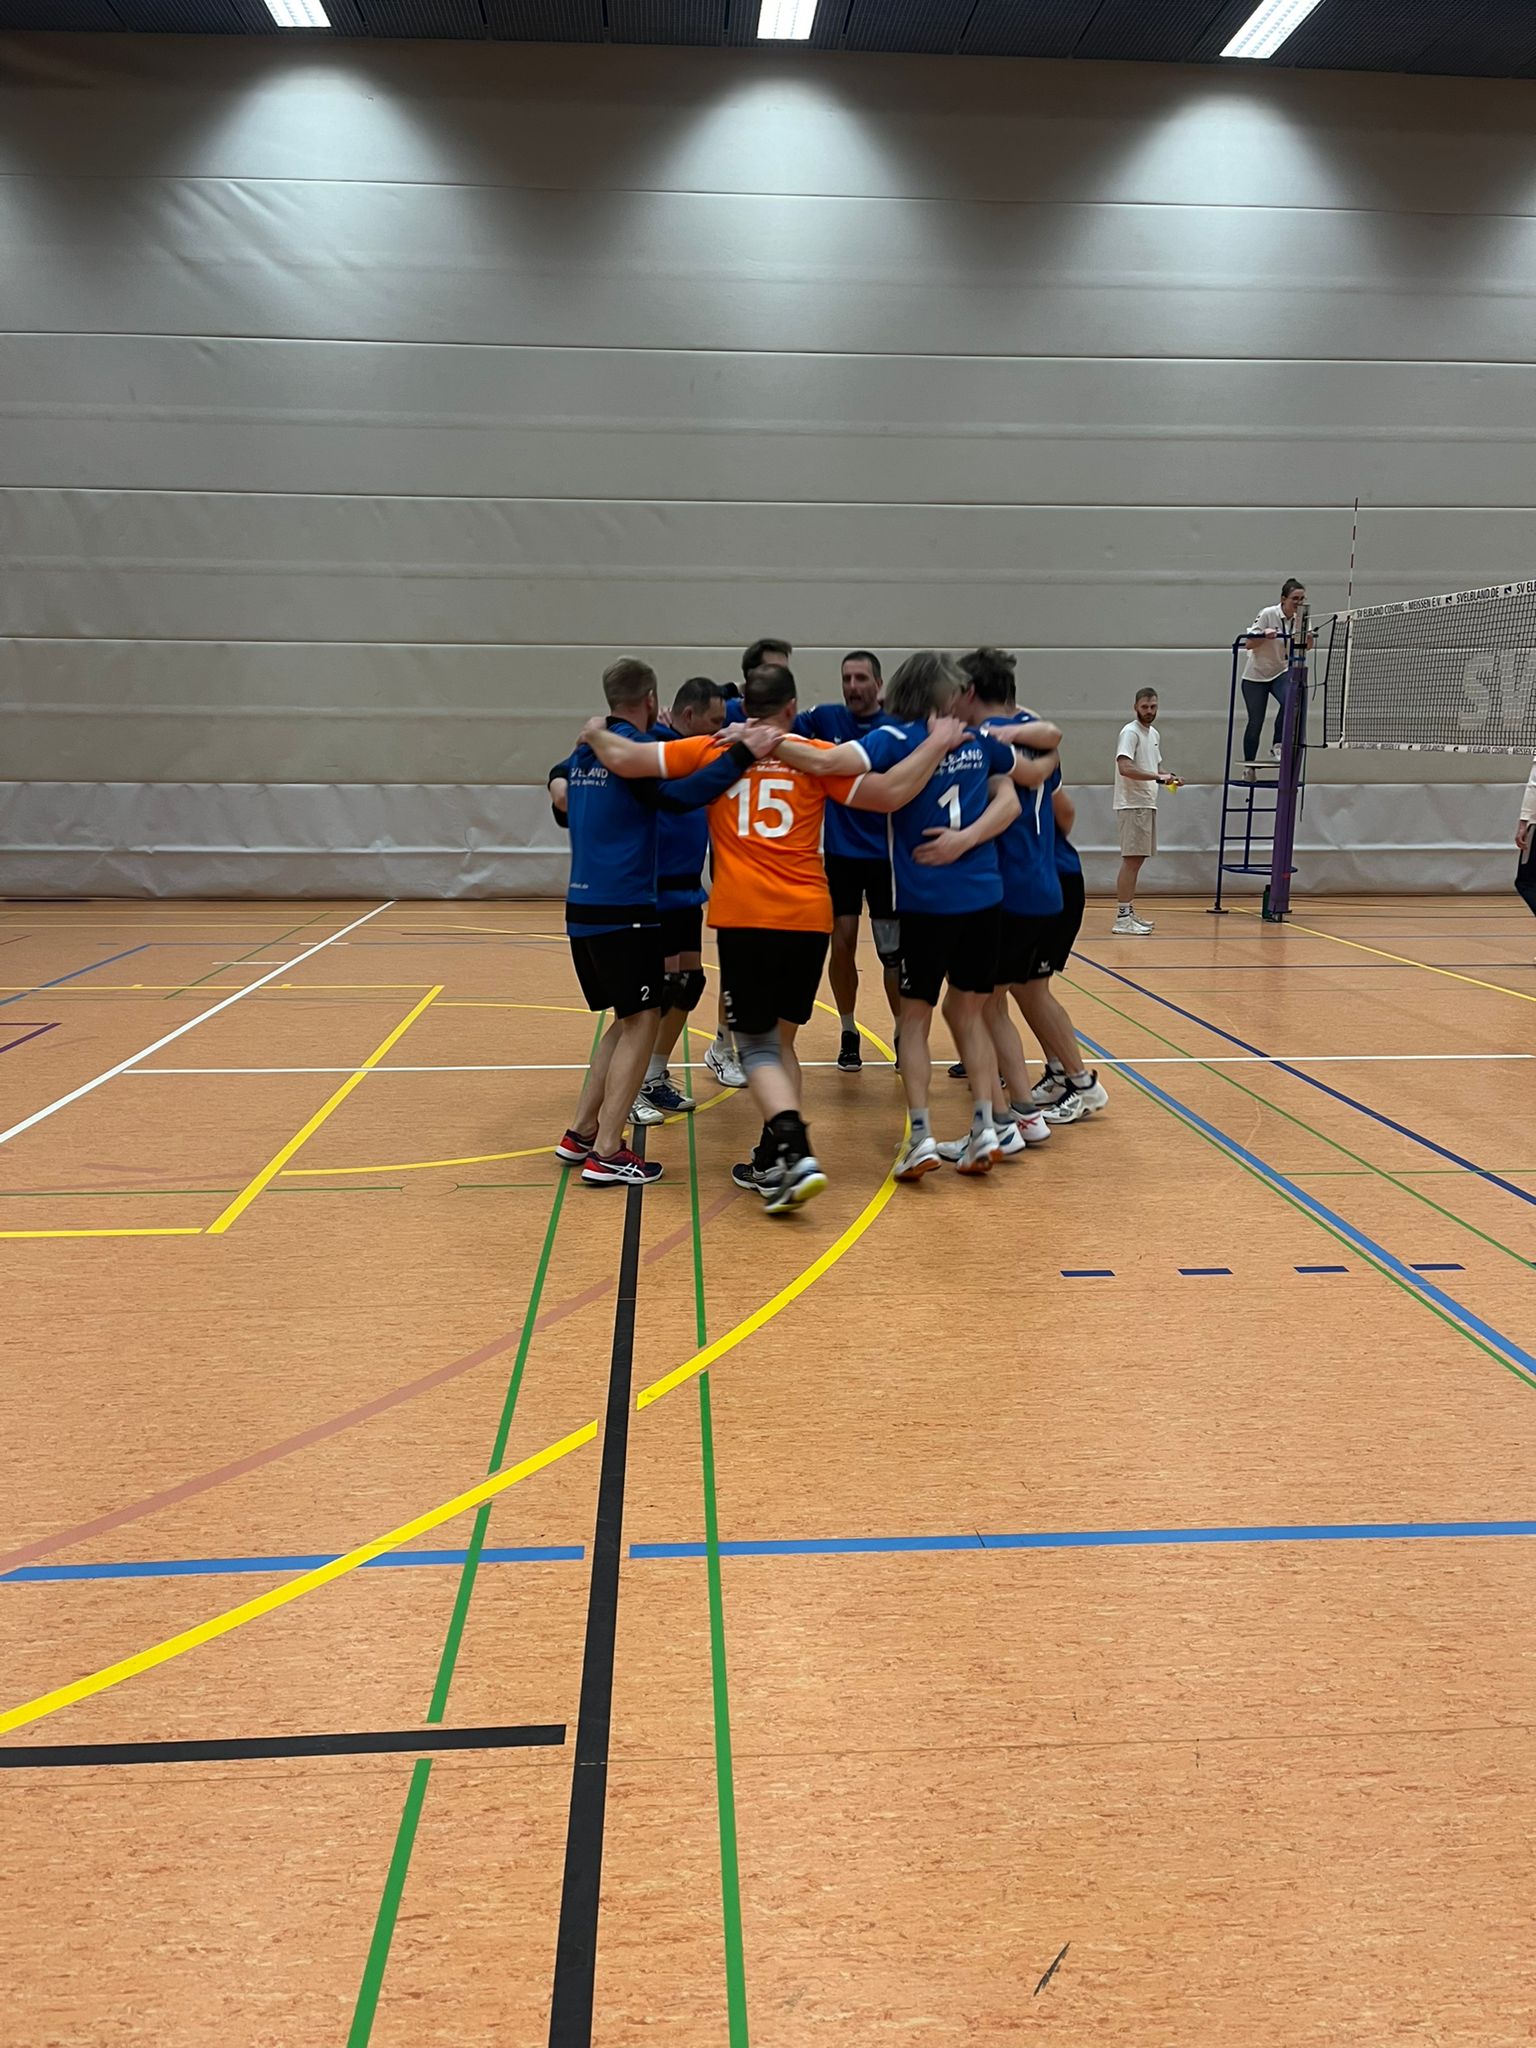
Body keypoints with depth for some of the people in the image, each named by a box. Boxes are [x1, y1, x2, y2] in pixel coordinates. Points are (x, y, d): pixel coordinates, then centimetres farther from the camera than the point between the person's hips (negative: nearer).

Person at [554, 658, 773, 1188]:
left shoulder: (586, 750, 11)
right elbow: (676, 795, -27)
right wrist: (742, 755, -32)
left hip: (583, 907, 8)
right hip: (623, 910, -8)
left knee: (627, 1020, 18)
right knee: (641, 1022, -3)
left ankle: (581, 1133, 19)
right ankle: (607, 1154, -5)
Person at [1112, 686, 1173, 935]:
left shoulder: (1154, 734, 18)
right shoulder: (1130, 732, -11)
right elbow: (1125, 767, -24)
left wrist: (1167, 777, 7)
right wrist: (1156, 777, -29)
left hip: (1147, 805, 9)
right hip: (1132, 805, -9)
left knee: (1137, 859, 12)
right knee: (1131, 860, -12)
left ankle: (1130, 912, 19)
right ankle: (1122, 918, -12)